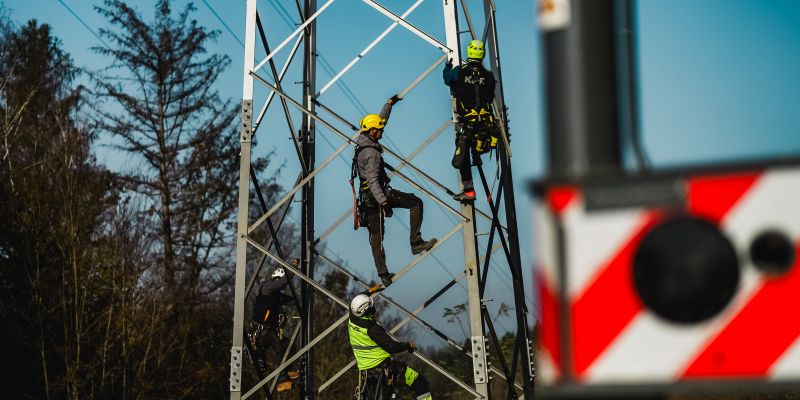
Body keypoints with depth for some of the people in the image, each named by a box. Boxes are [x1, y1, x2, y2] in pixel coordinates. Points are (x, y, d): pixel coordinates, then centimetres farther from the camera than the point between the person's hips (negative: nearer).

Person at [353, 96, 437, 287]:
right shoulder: (371, 153, -20)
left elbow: (380, 120, 24)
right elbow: (373, 181, -29)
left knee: (376, 236, 9)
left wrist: (389, 104, 28)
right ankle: (416, 243, -6)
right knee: (415, 202, -2)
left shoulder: (364, 142, 8)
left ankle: (383, 275, 12)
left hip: (367, 197, 10)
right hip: (377, 194, -10)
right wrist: (384, 202, -35)